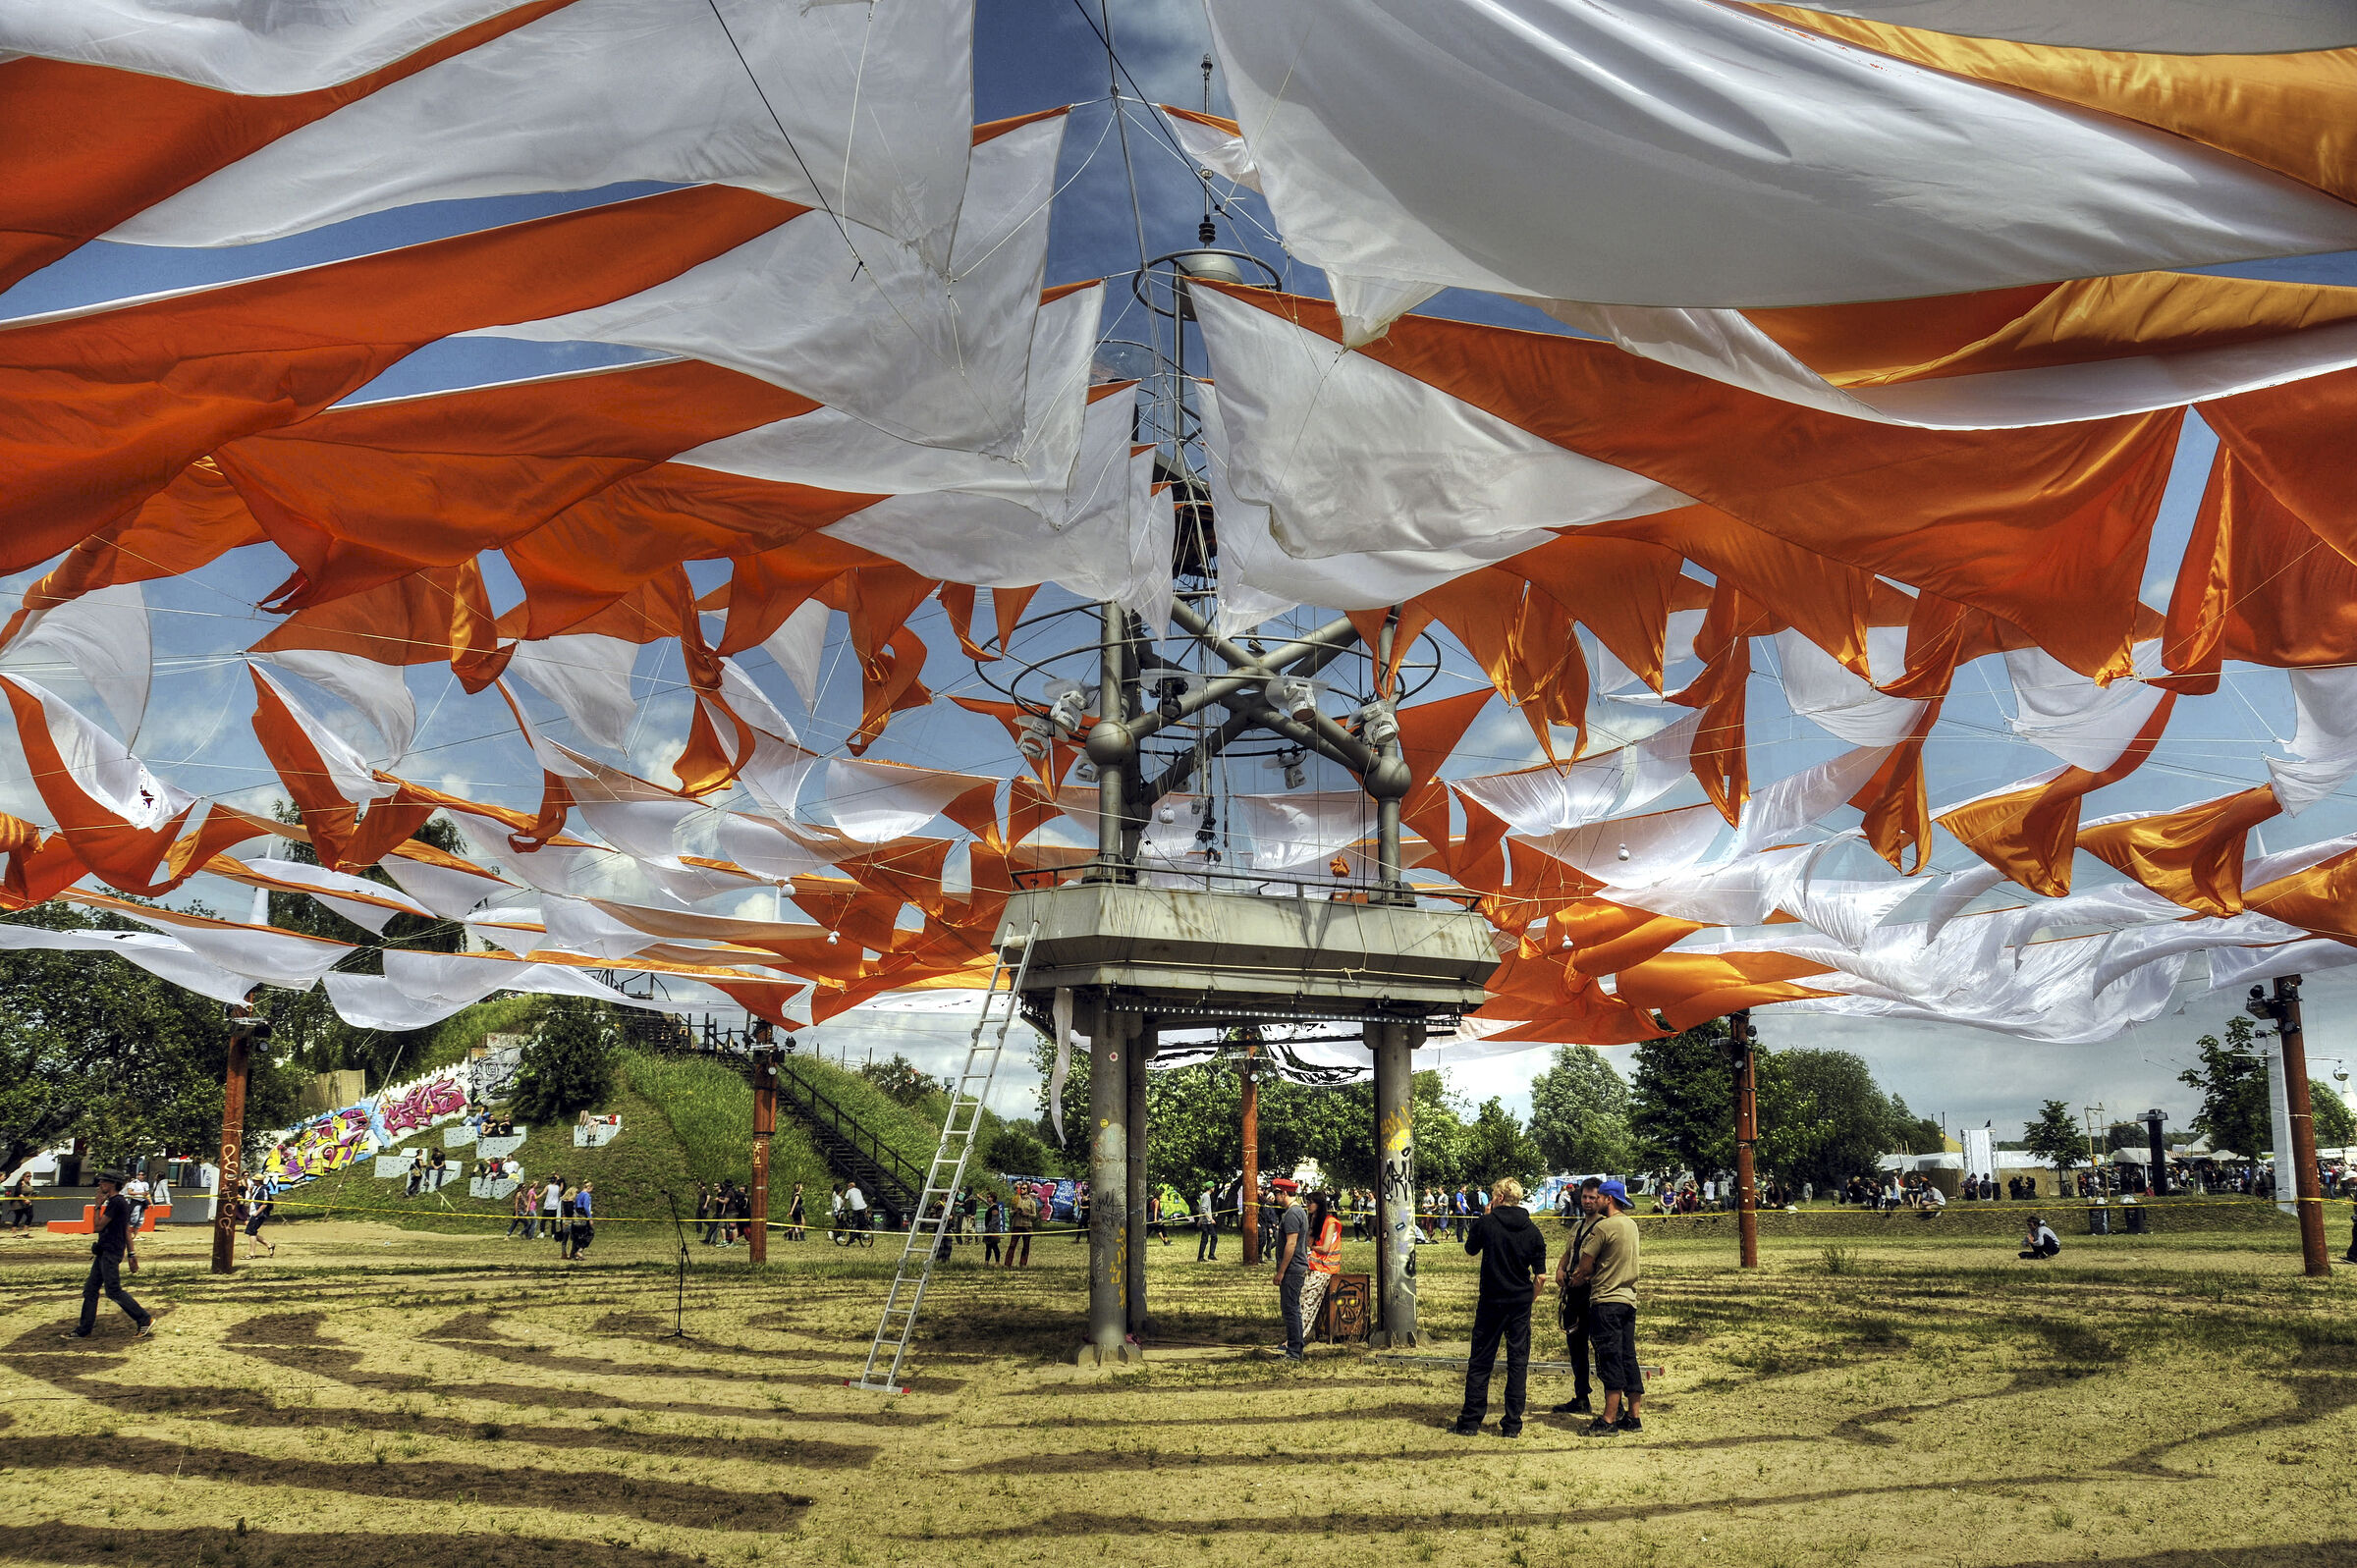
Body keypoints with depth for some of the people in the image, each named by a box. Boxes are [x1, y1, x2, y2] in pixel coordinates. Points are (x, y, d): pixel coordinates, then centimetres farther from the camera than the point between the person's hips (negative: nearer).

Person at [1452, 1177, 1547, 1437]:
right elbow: (1541, 1276, -1)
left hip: (1491, 1302, -2)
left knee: (1480, 1363, 6)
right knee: (1518, 1362, 8)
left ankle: (1470, 1422, 9)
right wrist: (1529, 1299, 13)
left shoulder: (1487, 1223, -9)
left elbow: (1470, 1249, 10)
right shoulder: (1532, 1231, -1)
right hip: (1521, 1304, 2)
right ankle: (1512, 1424, 8)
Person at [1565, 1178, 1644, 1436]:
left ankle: (1609, 1419, -6)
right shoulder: (1631, 1225, 12)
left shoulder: (1603, 1226, -15)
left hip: (1606, 1300, -8)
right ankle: (1632, 1417, 14)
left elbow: (1585, 1264, -11)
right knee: (1628, 1358, 11)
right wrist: (1587, 1274, 8)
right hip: (1629, 1298, 8)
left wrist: (1580, 1277, 10)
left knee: (1610, 1360, -7)